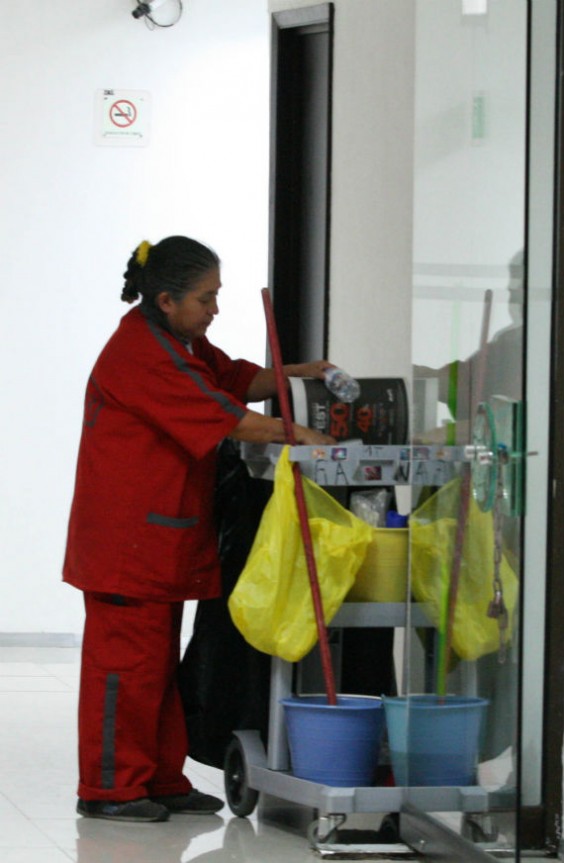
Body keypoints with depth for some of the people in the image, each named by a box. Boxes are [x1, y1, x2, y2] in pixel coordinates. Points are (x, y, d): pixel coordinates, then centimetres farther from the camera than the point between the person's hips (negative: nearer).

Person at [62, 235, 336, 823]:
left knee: (160, 659, 13)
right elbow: (222, 419, -21)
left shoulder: (180, 341, 13)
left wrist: (297, 375, 2)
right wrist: (298, 437, -19)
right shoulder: (138, 354, -19)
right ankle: (110, 788, 0)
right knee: (127, 656, -6)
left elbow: (236, 379, 19)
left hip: (160, 540, 10)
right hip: (127, 537, -10)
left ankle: (162, 780, 19)